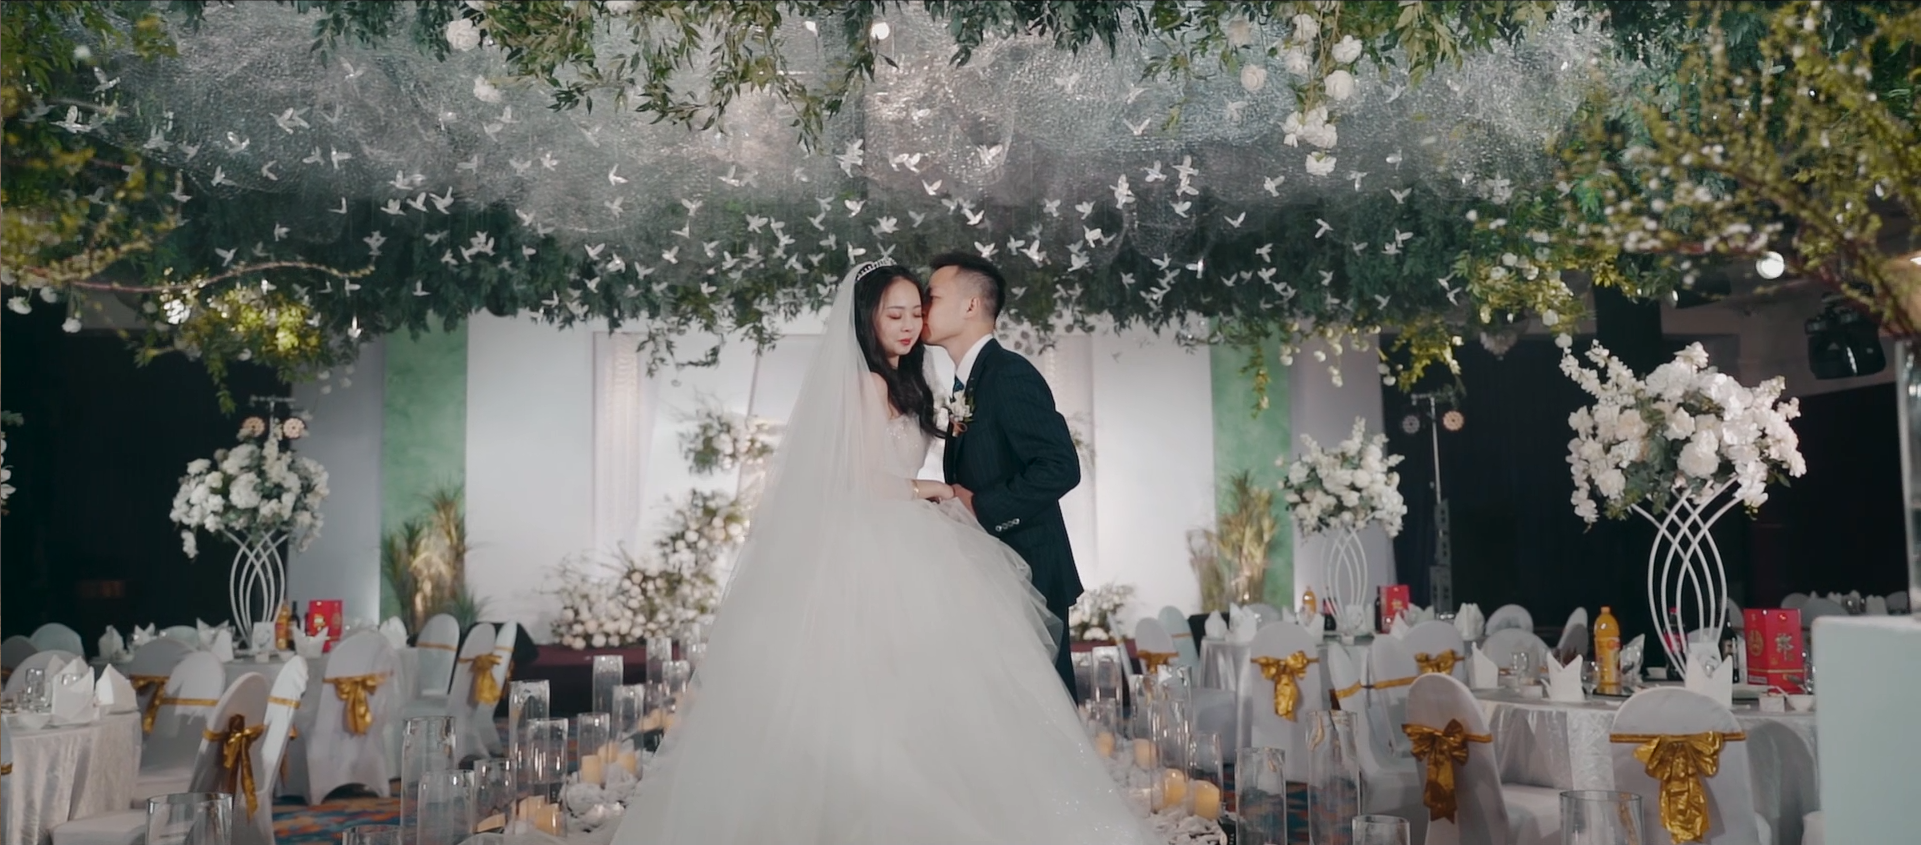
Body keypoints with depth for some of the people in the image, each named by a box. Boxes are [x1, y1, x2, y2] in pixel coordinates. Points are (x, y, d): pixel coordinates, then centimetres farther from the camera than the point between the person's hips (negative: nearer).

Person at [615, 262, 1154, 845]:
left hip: (893, 551, 8)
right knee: (882, 696, -7)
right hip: (870, 556, -8)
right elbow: (865, 480, -15)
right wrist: (933, 491, -3)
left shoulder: (900, 383, 17)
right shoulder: (867, 383, -10)